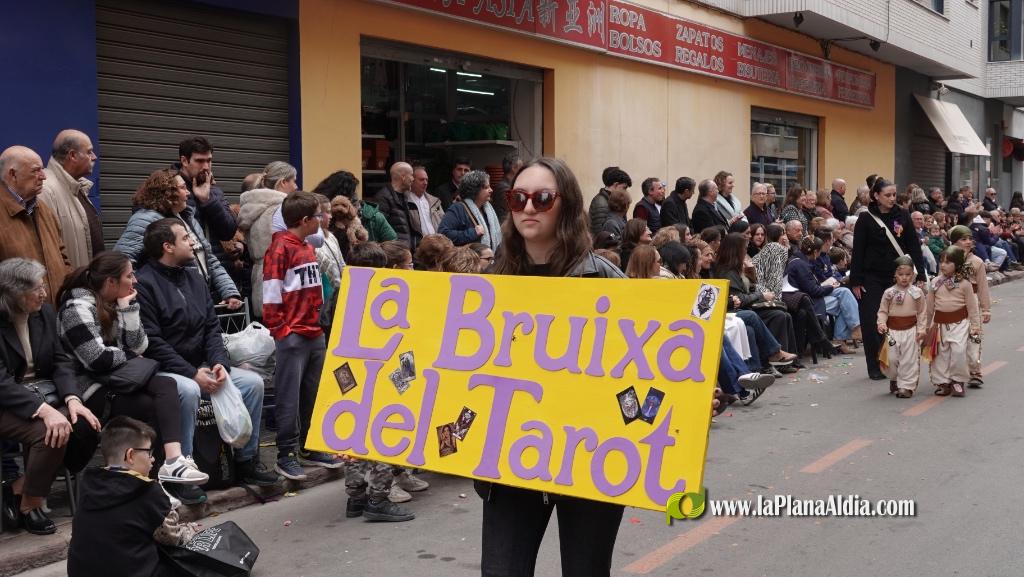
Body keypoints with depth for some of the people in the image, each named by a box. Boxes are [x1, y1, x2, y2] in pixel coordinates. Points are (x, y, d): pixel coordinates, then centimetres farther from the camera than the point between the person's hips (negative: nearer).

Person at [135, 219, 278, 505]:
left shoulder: (193, 278, 12)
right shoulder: (144, 283, -13)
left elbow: (212, 327, 11)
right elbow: (152, 342, -19)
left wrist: (219, 363, -8)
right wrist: (192, 373, -23)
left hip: (199, 366, 8)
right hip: (163, 371, -7)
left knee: (253, 382, -7)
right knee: (188, 391, -37)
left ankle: (247, 460, 4)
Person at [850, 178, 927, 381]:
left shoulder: (902, 216, 4)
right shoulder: (866, 219, -3)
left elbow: (914, 247, 5)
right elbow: (857, 251, -3)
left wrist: (920, 275, 0)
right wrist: (855, 281, -6)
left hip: (897, 277, 2)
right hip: (873, 278, -2)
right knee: (872, 323, -1)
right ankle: (875, 367, 9)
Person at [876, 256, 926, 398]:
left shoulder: (917, 292, -1)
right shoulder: (889, 293, 0)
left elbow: (922, 313, 2)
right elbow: (883, 311, 3)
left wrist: (921, 329, -5)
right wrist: (881, 323, -14)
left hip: (911, 330, -1)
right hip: (892, 330, 1)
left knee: (909, 360, 0)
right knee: (891, 358, 4)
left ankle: (906, 386, 7)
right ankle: (894, 380, 30)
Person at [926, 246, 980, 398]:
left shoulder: (964, 283, -5)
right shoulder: (935, 282, 3)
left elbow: (972, 306, 0)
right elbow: (930, 305, 10)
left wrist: (975, 325, 0)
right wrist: (929, 324, 13)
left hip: (959, 322, -3)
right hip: (940, 323, 3)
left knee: (958, 351, -13)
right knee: (941, 353, 7)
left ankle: (957, 381, 4)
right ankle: (942, 382, 17)